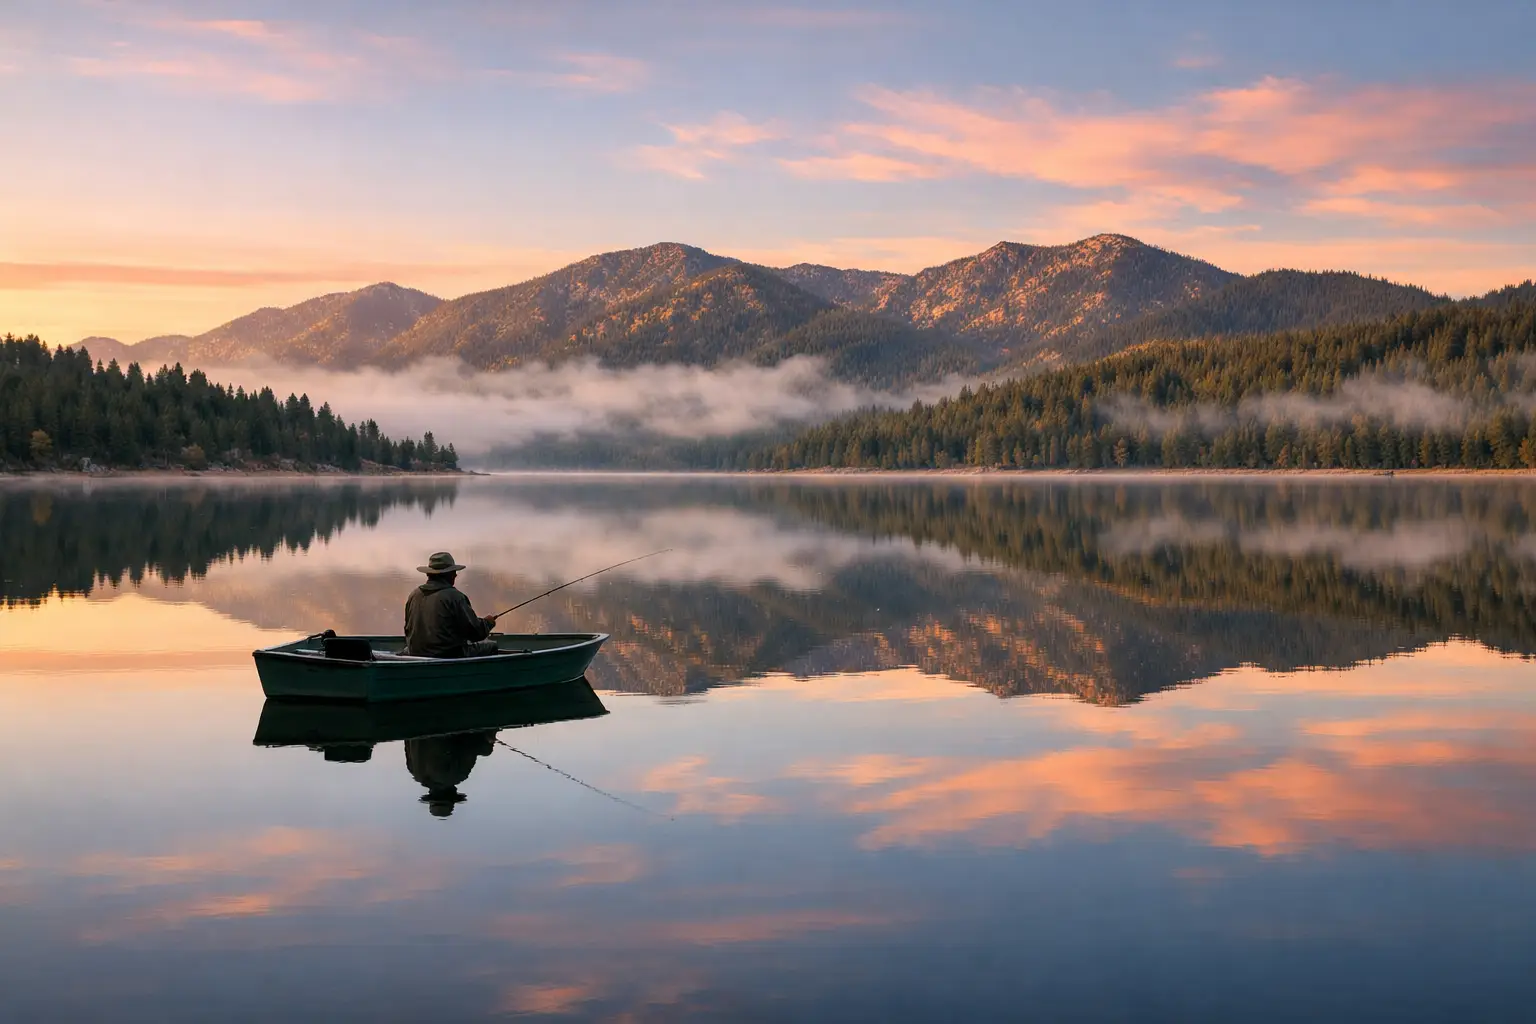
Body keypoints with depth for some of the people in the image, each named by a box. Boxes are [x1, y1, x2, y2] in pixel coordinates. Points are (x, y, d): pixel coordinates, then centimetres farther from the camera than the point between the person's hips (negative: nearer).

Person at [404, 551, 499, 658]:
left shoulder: (414, 595, 6)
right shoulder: (454, 596, -13)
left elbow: (408, 630, 17)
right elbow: (475, 632, -11)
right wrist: (488, 623, 10)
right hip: (449, 656, -6)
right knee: (492, 645, 8)